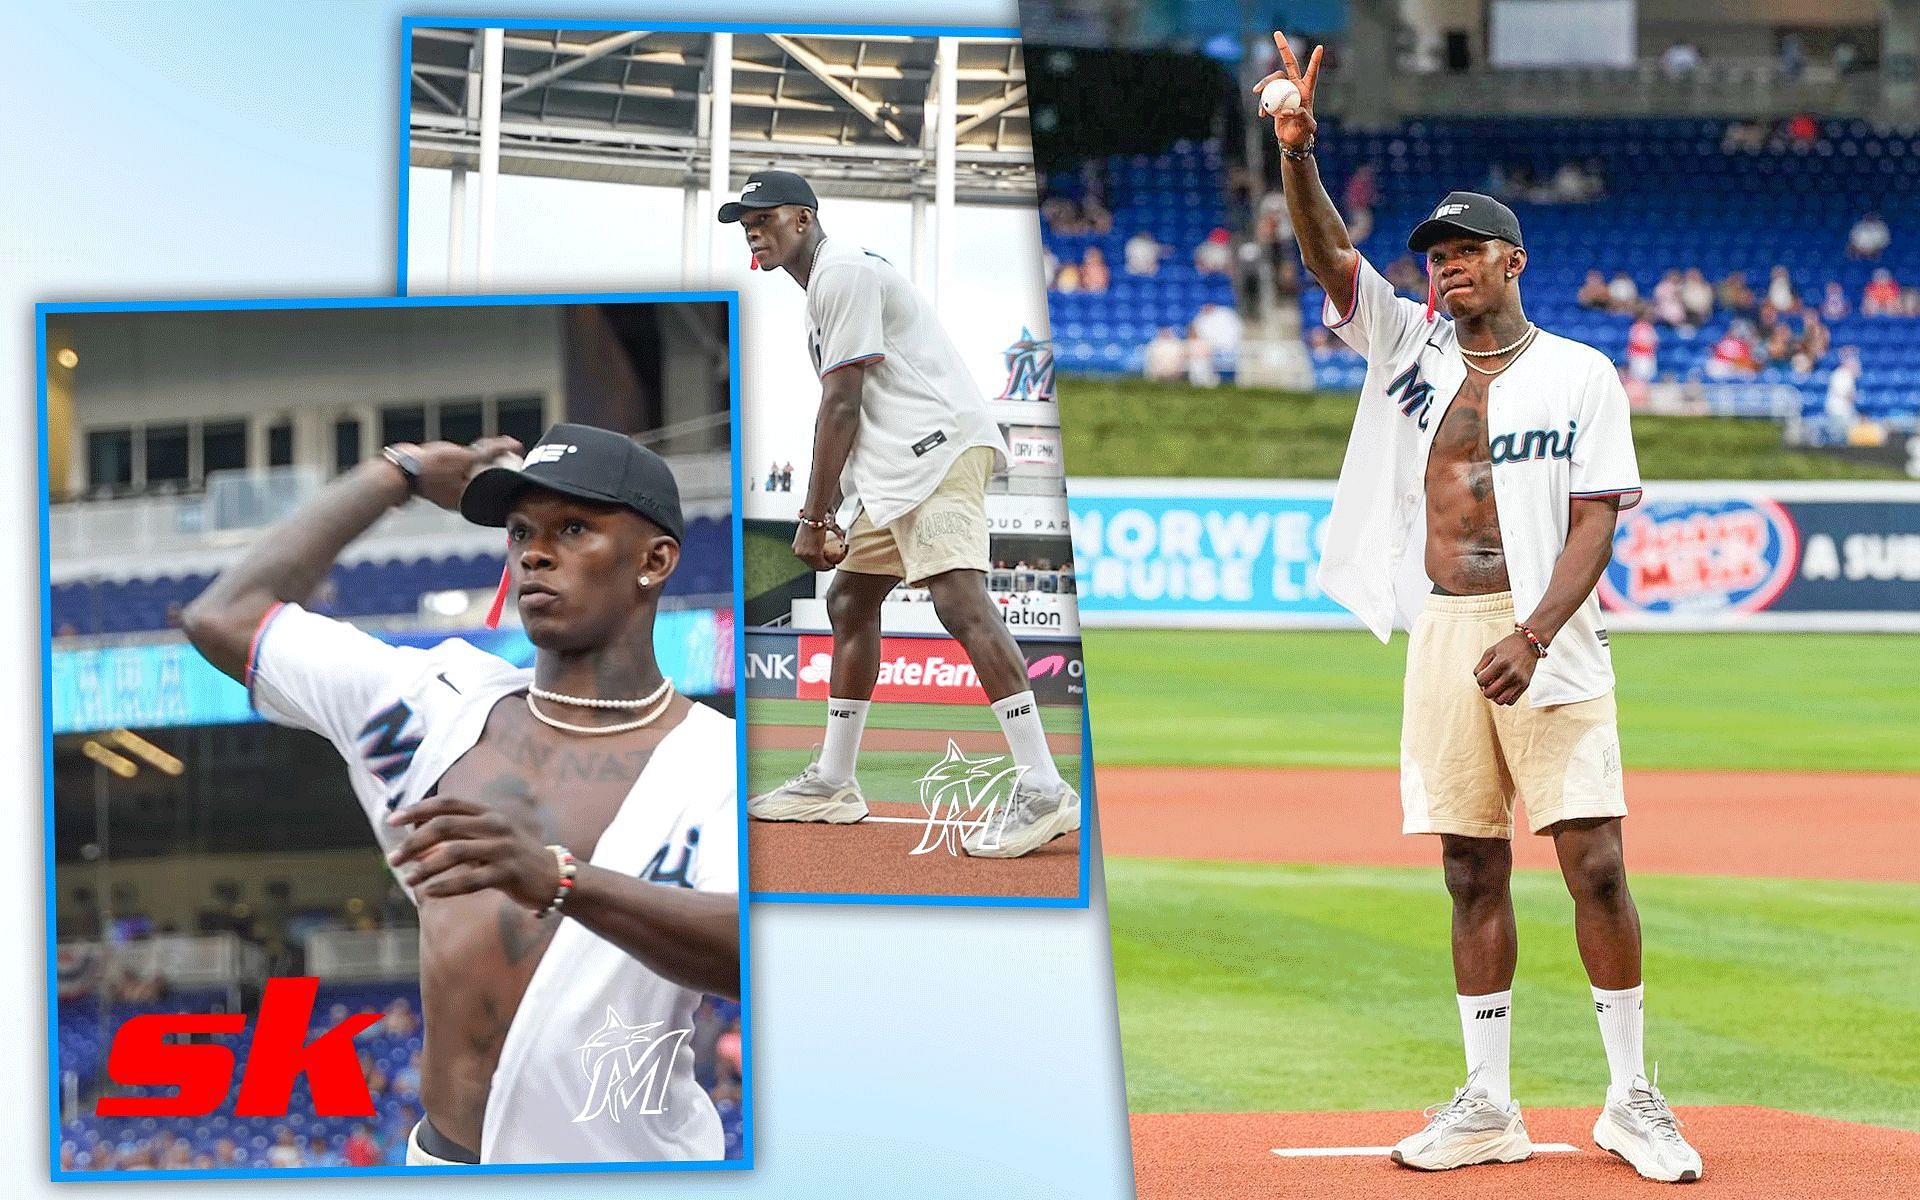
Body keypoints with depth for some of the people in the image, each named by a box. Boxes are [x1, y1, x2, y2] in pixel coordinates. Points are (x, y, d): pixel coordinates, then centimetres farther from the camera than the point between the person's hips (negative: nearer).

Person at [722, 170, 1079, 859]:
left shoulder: (841, 272, -7)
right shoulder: (824, 284, 25)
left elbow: (840, 406, -11)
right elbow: (851, 413, 25)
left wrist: (814, 517, -10)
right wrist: (826, 512, 18)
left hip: (942, 445, -12)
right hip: (900, 466, 12)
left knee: (960, 599, -24)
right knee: (849, 598, 18)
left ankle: (1044, 792, -34)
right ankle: (832, 785, 27)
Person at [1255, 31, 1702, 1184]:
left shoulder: (1580, 374, 1)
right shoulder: (1412, 345, 11)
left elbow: (1596, 522, -6)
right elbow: (1330, 255, -2)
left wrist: (1533, 637, -19)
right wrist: (1298, 154, -21)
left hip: (1548, 638, -4)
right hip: (1447, 634, 4)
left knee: (1596, 863, -9)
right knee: (1473, 871, 6)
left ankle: (1632, 1097, 1)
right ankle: (1490, 1104, 11)